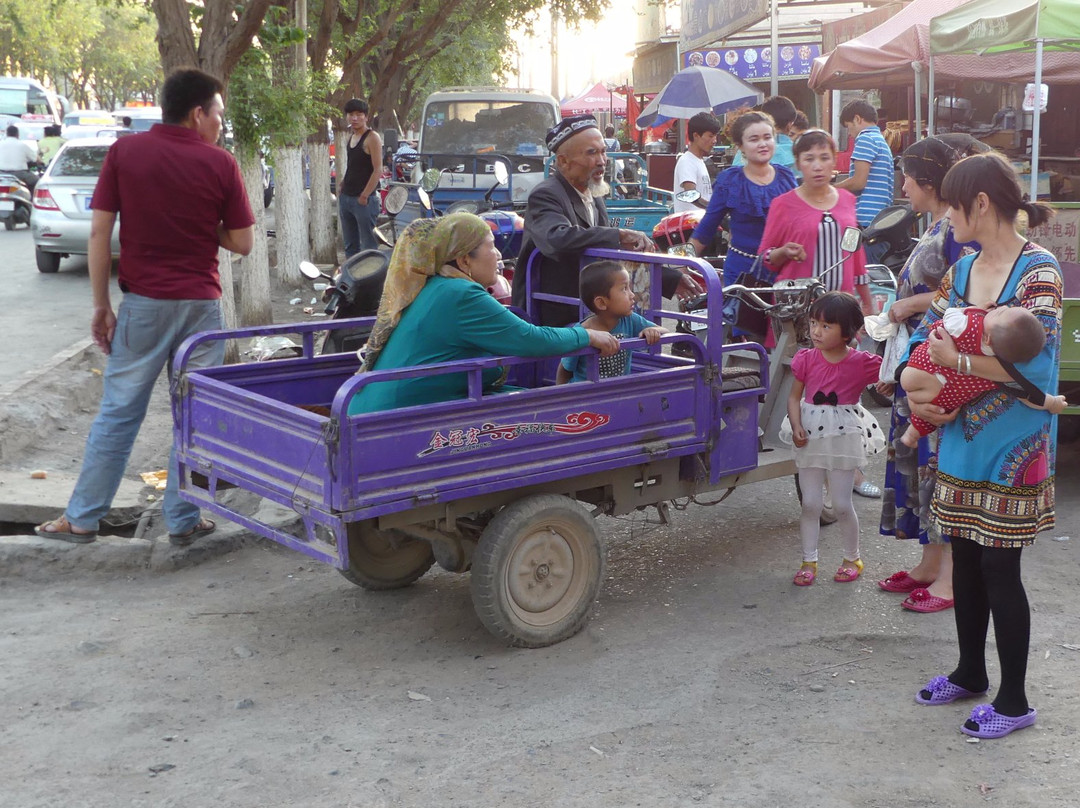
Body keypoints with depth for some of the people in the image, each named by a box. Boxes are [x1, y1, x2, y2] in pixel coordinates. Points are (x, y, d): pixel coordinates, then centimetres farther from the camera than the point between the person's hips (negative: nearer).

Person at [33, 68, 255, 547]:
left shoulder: (124, 153, -1)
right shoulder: (221, 164, -4)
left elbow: (100, 232, -3)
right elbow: (242, 243, -1)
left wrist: (101, 305, 2)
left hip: (143, 303, 1)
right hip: (200, 305, -1)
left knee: (118, 413, 9)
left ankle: (82, 518, 16)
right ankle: (183, 521, 15)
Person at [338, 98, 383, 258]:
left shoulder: (372, 137, -10)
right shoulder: (351, 136, 14)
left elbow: (378, 170, -15)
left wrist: (364, 196, -18)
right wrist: (341, 186, 12)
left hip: (364, 200, -8)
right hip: (345, 197, 8)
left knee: (368, 246, -7)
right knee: (350, 246, 13)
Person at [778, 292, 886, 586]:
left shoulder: (861, 362, -9)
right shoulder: (806, 359, -4)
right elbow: (794, 397, -1)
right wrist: (796, 428, -14)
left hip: (844, 440, -2)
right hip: (810, 439, 2)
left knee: (842, 504, 5)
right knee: (810, 504, 6)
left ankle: (852, 559, 25)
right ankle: (809, 561, 17)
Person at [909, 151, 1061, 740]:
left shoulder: (1038, 272, -15)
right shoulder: (963, 269, 8)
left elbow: (1038, 362, -25)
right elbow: (926, 336, 10)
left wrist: (959, 359, -20)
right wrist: (919, 396, -6)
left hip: (1010, 447, -7)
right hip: (960, 437, 7)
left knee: (999, 566, 0)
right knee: (965, 557, 16)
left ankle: (1014, 701, 15)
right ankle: (970, 672, 34)